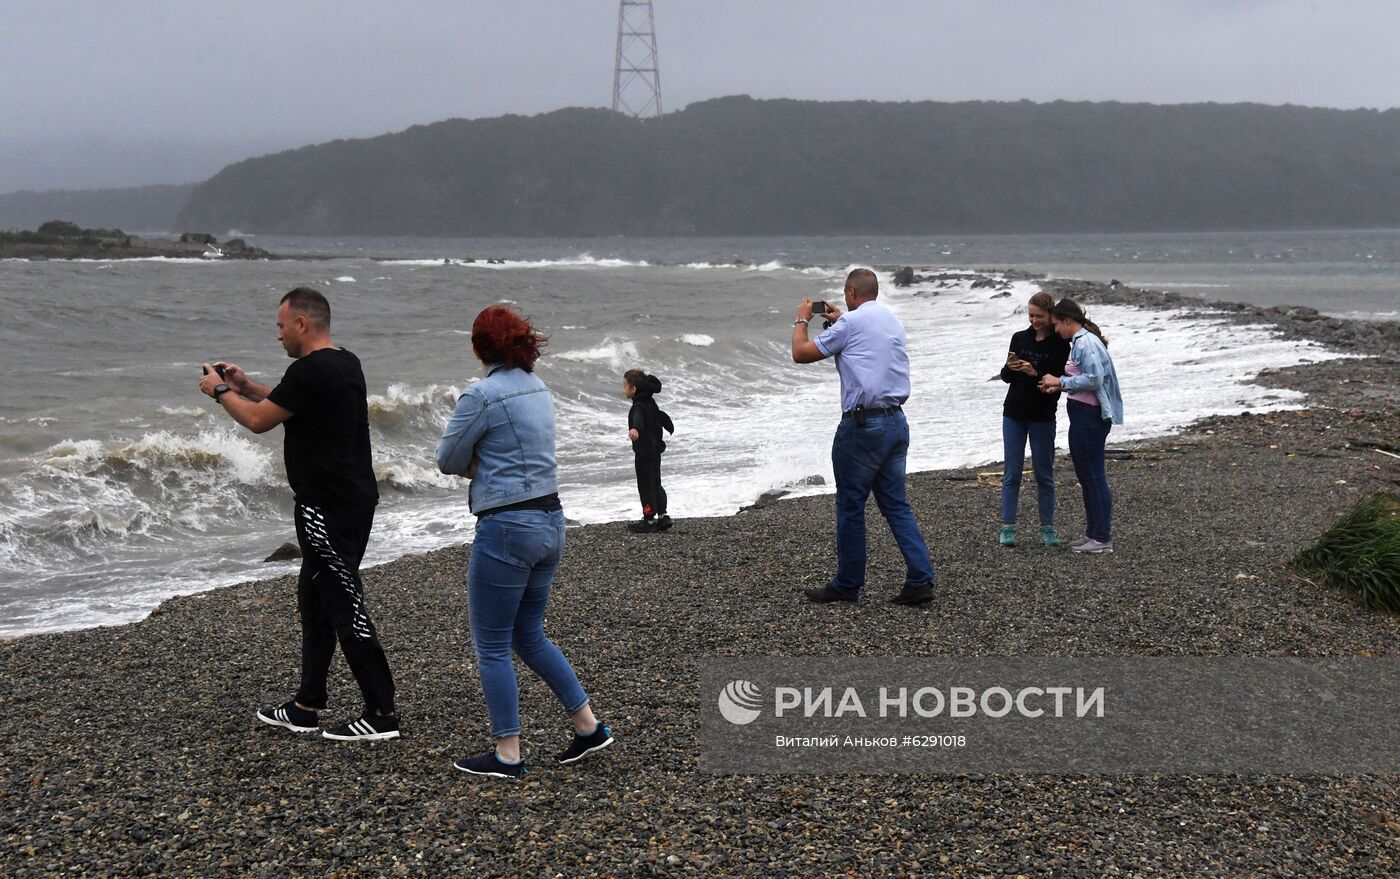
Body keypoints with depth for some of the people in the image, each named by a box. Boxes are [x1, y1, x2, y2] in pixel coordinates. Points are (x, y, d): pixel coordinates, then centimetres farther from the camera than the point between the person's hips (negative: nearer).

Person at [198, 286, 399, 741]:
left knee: (346, 607, -6)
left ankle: (381, 713, -2)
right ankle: (306, 707, 25)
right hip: (351, 500, 10)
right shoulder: (346, 364, 12)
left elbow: (258, 421, -11)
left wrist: (220, 392, 5)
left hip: (330, 509, -10)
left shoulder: (310, 371, -19)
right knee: (314, 600, 17)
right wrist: (247, 387, 24)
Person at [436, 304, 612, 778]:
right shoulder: (537, 388, 11)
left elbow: (449, 460, -7)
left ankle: (508, 754, 8)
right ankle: (589, 726, 21)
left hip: (508, 527, -9)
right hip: (551, 522, 9)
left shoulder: (482, 395, -16)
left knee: (491, 645, 3)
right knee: (529, 636, 20)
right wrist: (485, 464, 1)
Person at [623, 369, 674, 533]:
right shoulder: (650, 403, 10)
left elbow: (639, 420, -43)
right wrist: (671, 433, 45)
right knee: (656, 484, 15)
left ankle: (649, 520, 7)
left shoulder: (639, 407, -19)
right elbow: (663, 418, 26)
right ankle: (662, 518, 18)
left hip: (644, 453, -9)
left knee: (646, 486, 0)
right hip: (655, 451, 9)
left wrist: (635, 429, -65)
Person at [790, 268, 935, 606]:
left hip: (862, 424, -7)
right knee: (895, 504, 10)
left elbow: (801, 353, -3)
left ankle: (847, 585, 12)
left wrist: (801, 320, 13)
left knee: (851, 506, 4)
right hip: (896, 421, 8)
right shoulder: (893, 321, 14)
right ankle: (921, 580, 2)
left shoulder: (851, 322, -9)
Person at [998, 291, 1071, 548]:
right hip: (1014, 413, 3)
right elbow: (1005, 377, 7)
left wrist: (1035, 374, -25)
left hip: (1043, 416, -3)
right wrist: (1009, 368, -15)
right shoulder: (1020, 338, 5)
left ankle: (1047, 529, 11)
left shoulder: (1060, 345, -5)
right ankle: (1007, 528, 3)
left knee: (1044, 473, 3)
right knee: (1011, 473, 2)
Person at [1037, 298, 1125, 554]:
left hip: (1089, 416, -11)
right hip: (1084, 415, 11)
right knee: (1085, 475, 16)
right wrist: (1057, 387, 6)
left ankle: (1103, 538, -2)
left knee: (1094, 476, -6)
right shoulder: (1080, 341, 15)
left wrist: (1061, 382, -14)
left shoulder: (1085, 342, -16)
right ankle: (1093, 533, 25)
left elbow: (1094, 378, -23)